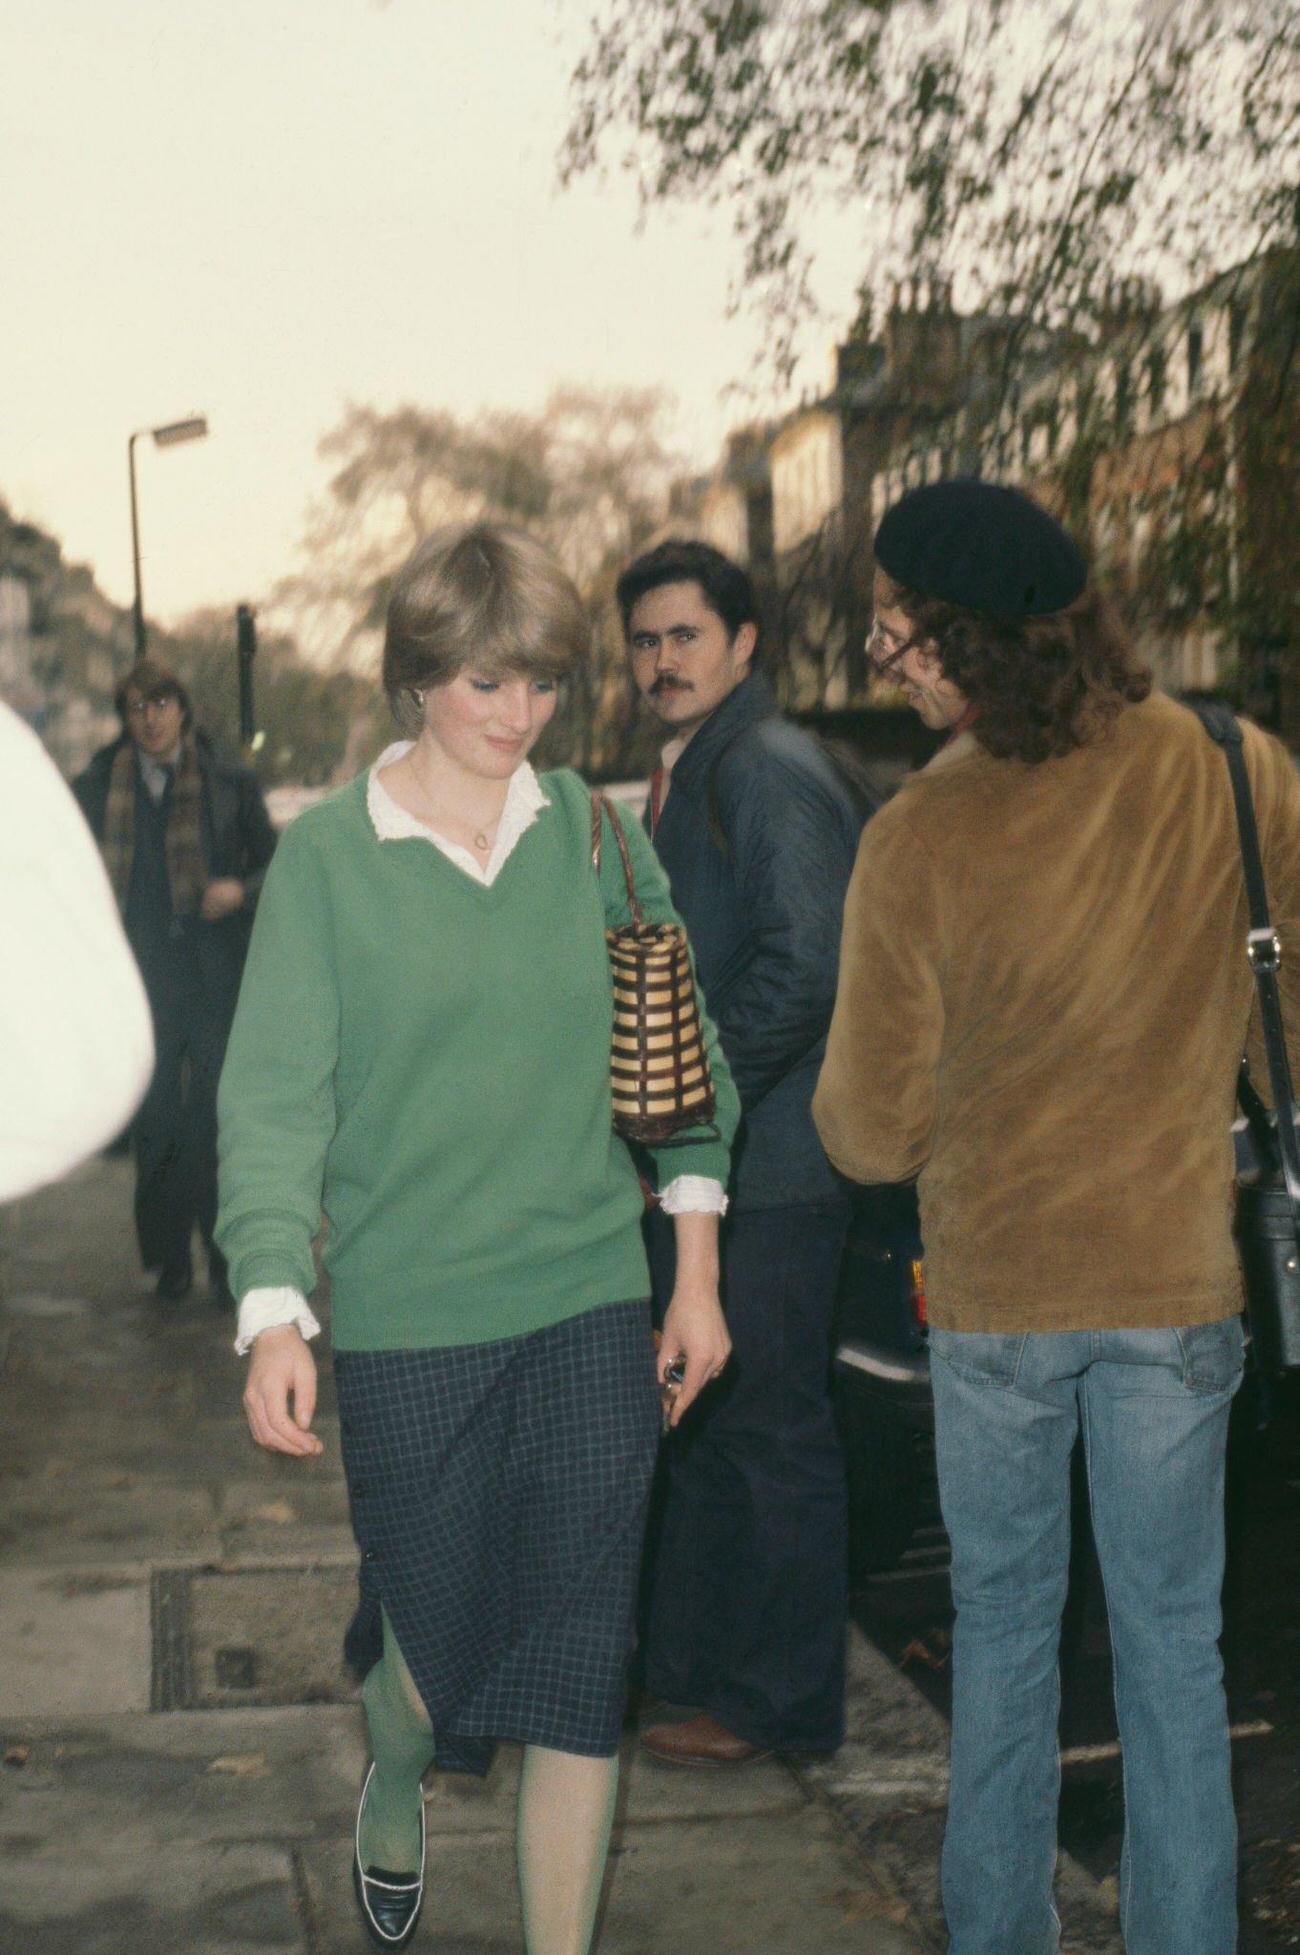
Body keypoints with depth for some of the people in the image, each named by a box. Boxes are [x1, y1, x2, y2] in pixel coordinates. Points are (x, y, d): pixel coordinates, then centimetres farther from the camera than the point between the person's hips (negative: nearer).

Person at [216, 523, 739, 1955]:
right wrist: (272, 1313, -15)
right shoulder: (328, 854, -4)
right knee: (441, 1638, 11)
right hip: (408, 1318, -2)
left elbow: (683, 1050, 8)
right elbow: (275, 1095, -6)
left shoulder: (594, 833, 3)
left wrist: (696, 1270, 6)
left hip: (593, 1311, 2)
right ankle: (393, 1798, 47)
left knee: (581, 1656, 2)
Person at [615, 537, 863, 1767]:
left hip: (768, 1173, -10)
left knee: (772, 1434, 0)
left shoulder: (774, 774, -14)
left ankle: (780, 1703, 12)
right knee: (696, 1425, 18)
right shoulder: (685, 779, 17)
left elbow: (804, 969, -22)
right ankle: (688, 1665, 31)